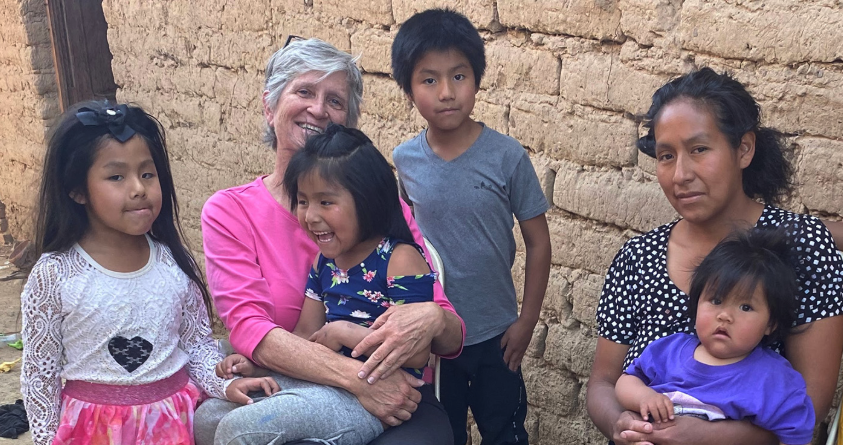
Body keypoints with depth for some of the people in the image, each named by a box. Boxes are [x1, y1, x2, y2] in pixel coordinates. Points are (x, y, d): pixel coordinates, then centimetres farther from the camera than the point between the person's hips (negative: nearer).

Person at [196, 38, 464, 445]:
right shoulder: (228, 212, 1)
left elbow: (451, 339, -1)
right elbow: (249, 328, -14)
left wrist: (432, 320, -26)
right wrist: (355, 377, -28)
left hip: (392, 396, 0)